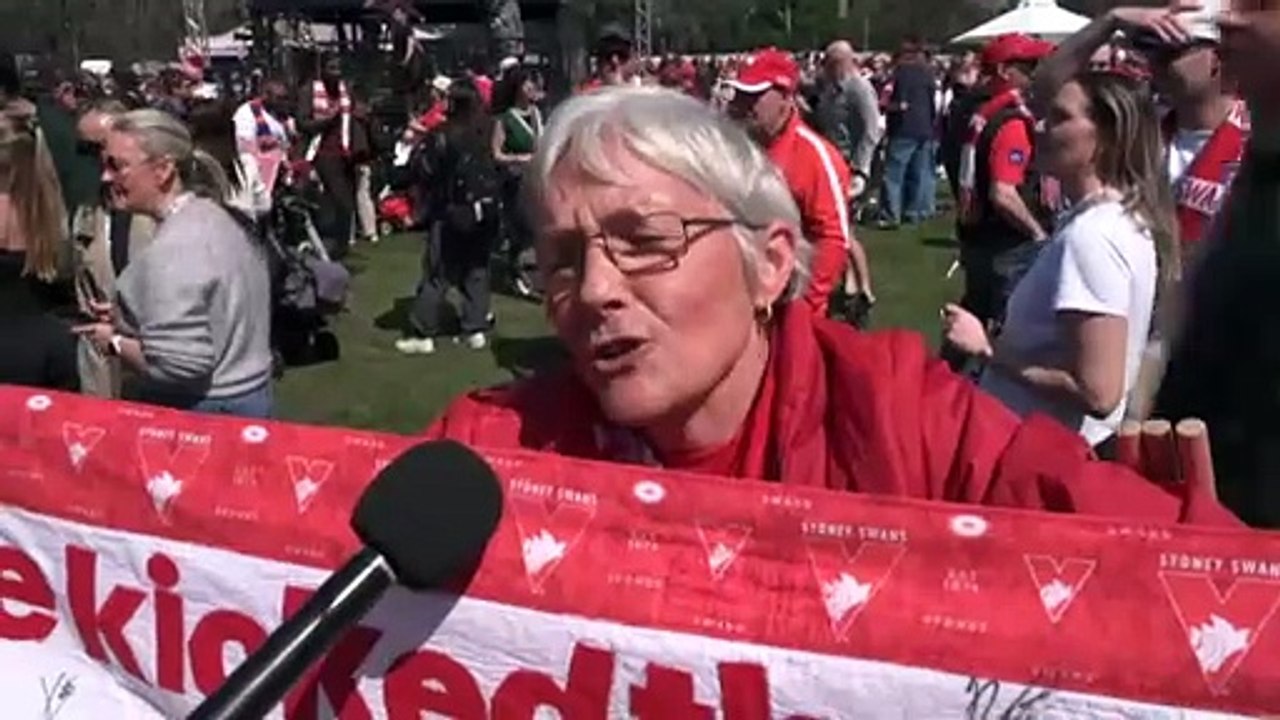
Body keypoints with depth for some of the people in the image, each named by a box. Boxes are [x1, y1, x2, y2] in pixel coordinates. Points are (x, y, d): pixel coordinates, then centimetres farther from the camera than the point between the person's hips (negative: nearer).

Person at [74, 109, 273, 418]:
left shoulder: (175, 247, -23)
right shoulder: (221, 217, 6)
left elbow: (178, 365, -29)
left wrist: (115, 342, -12)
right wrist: (129, 318, 12)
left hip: (205, 414, -9)